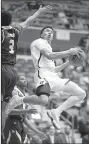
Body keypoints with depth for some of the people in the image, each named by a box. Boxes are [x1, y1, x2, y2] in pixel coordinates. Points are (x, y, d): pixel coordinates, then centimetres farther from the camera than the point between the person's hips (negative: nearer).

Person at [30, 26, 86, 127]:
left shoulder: (48, 47, 33)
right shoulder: (39, 42, 7)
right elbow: (49, 56, -13)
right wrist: (69, 52, -12)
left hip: (54, 77, 9)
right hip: (43, 76, -9)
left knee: (81, 93, 4)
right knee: (43, 102, -37)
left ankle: (57, 111, -5)